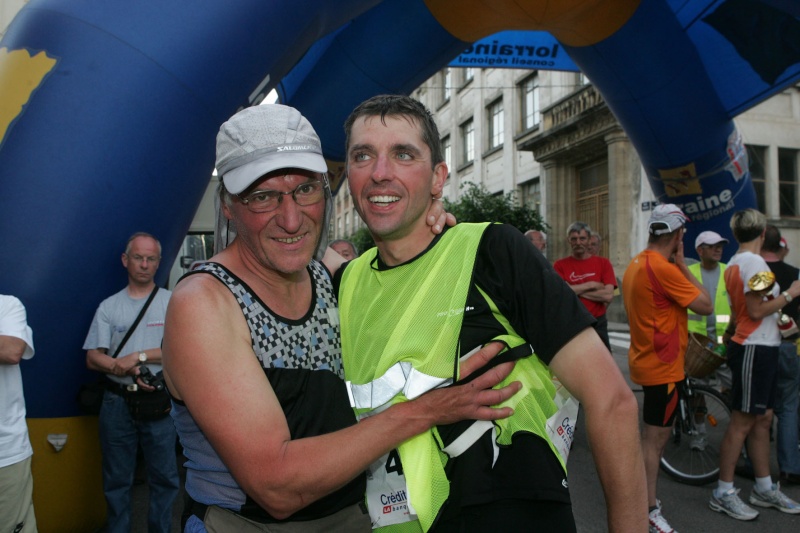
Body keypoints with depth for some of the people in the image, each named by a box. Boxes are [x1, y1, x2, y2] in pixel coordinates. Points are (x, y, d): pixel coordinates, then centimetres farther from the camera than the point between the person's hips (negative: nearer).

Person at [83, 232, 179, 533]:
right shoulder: (109, 307, 7)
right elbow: (93, 358, 2)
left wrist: (139, 356, -14)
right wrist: (127, 370, -14)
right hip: (117, 403, 2)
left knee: (164, 477, 7)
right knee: (116, 480, 14)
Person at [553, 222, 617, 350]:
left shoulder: (603, 263, 3)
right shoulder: (560, 265, 1)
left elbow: (608, 296, -8)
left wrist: (576, 291, -10)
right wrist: (591, 285, -10)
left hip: (598, 325, 1)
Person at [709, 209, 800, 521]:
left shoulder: (735, 263, 14)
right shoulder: (754, 262, -15)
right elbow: (756, 310, -21)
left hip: (755, 347, 10)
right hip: (756, 349, -10)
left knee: (763, 419, 15)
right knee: (743, 422, -5)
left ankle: (764, 489, 25)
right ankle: (723, 494, 3)